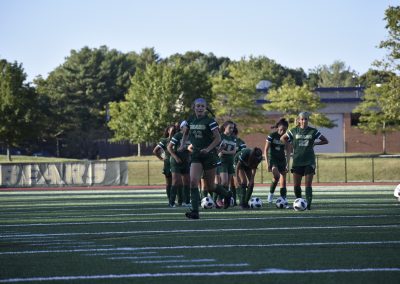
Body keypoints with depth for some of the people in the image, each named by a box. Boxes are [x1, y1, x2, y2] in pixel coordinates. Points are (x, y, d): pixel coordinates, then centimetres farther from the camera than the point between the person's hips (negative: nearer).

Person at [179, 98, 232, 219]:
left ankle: (226, 194, 36)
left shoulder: (210, 121, -9)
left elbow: (218, 138, -11)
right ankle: (195, 211, -16)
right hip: (196, 155, 4)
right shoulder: (190, 120, 6)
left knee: (210, 186, 4)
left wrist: (208, 149, -22)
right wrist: (182, 145, 8)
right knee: (193, 181, -15)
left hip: (209, 155, -4)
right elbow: (186, 133, 23)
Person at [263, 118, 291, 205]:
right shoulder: (272, 136, -9)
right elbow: (266, 150, -7)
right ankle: (271, 193, -11)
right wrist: (267, 163, -13)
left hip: (282, 160, 4)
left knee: (283, 181, 0)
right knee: (276, 176, -28)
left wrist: (287, 164, -2)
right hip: (272, 159, -4)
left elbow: (287, 152, 7)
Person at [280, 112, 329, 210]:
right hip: (297, 161, 1)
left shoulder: (313, 131, 3)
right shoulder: (294, 131, 5)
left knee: (308, 184, -7)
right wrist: (292, 145, 4)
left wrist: (313, 143, 0)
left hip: (309, 161, -1)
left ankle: (308, 204, -8)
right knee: (296, 185, 1)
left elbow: (325, 141, 10)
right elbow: (282, 138, 15)